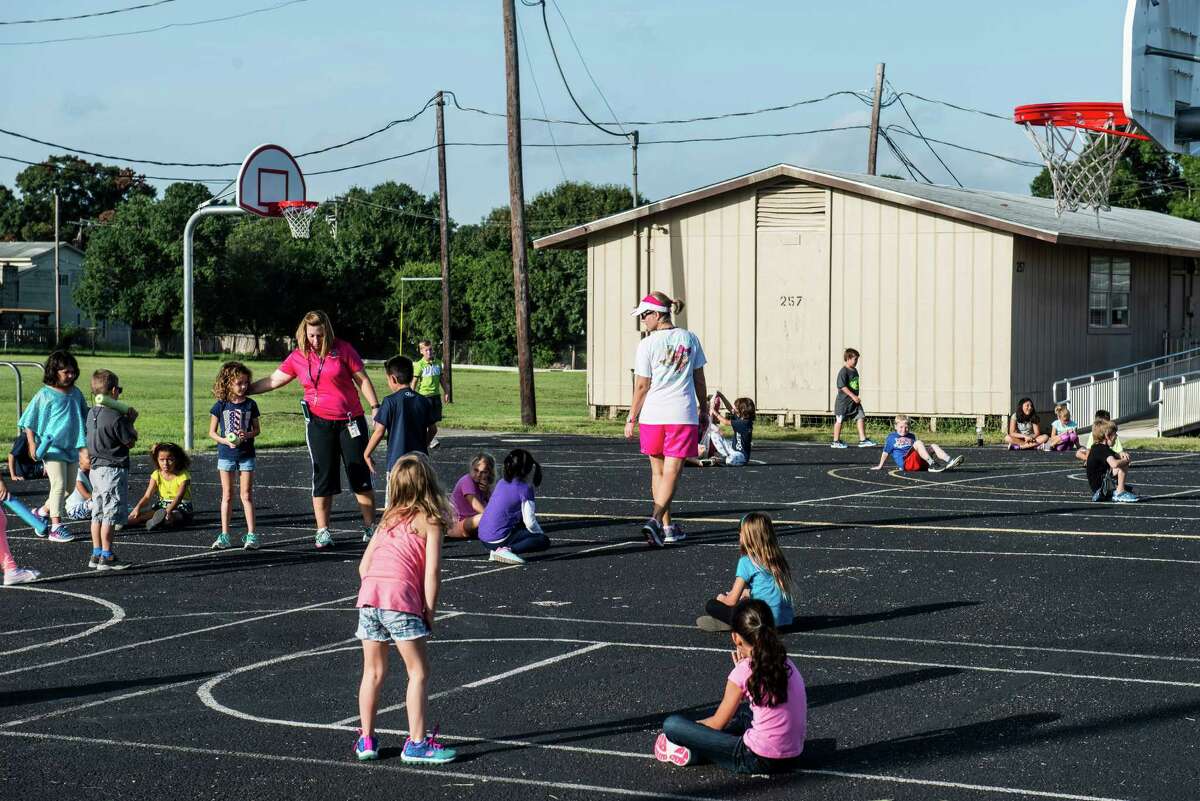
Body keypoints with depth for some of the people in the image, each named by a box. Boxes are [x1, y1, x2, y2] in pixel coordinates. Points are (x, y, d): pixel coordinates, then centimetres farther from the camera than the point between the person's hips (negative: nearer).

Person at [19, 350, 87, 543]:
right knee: (59, 485, -13)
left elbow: (85, 415, 22)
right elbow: (29, 422, -5)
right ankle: (56, 527, -9)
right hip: (52, 446, -7)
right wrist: (32, 444, -10)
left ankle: (43, 512, 31)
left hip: (72, 447, 7)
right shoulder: (45, 395, -9)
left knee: (69, 487, 12)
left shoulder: (75, 393, 7)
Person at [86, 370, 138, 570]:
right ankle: (107, 557, -1)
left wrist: (126, 420, 8)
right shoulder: (115, 417, -18)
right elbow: (130, 441, -11)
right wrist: (130, 422, 2)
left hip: (96, 469, 8)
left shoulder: (92, 413, 7)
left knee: (98, 514, 13)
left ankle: (96, 554, 17)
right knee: (110, 515, -3)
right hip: (113, 470, -8)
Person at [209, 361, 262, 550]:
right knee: (227, 495, 6)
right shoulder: (220, 405, -4)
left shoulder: (250, 404, -1)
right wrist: (225, 440, -17)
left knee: (246, 494, 0)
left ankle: (251, 535, 2)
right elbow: (211, 432, 0)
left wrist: (247, 434, -15)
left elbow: (257, 429, 6)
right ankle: (225, 535, 11)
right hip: (226, 455, 0)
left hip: (246, 455, 0)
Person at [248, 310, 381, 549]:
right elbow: (273, 381, 10)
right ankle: (323, 531, 7)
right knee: (323, 477, 0)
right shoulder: (297, 357, 4)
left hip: (350, 420, -1)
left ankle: (370, 527, 12)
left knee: (360, 476, 2)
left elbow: (362, 379, 1)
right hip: (319, 422, 1)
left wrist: (375, 407, -4)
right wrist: (242, 391, 7)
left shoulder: (342, 349, -2)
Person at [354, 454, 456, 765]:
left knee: (373, 672, 16)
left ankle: (366, 739, 20)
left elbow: (364, 566, 20)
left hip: (368, 595, 6)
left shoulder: (387, 519, 23)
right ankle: (417, 742, -1)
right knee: (418, 672, 3)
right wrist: (429, 613, 3)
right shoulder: (429, 522, 7)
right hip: (401, 599, -6)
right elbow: (432, 571, -2)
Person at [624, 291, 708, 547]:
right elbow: (699, 379, 9)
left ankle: (667, 526, 21)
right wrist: (704, 409, 21)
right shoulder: (690, 339, 3)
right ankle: (655, 519, -22)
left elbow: (642, 386, -5)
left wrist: (631, 419, 4)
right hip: (683, 414, 1)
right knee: (672, 471, -3)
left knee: (658, 470, 15)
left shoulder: (647, 344, -6)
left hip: (652, 414, -1)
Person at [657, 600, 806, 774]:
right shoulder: (786, 663, 7)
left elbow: (718, 724, 1)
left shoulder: (743, 672, -10)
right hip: (791, 757, 8)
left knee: (672, 725, -8)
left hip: (759, 761, -8)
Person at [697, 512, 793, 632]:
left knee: (711, 606, 3)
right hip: (786, 618, 7)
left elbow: (732, 601, -6)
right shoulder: (778, 557, 10)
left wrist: (722, 598, 16)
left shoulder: (747, 562, -9)